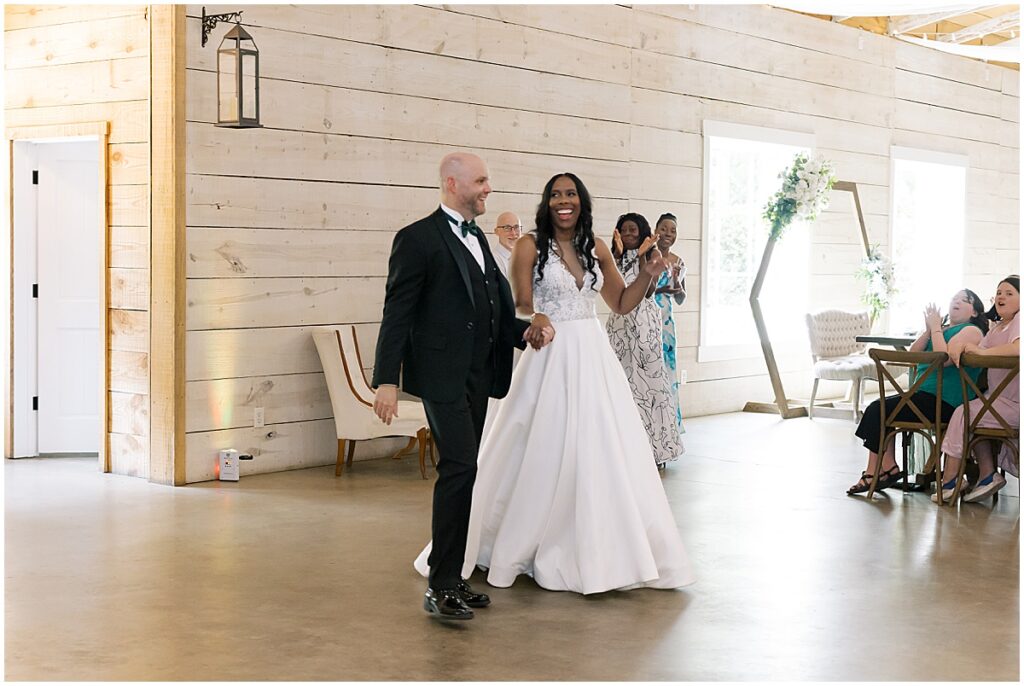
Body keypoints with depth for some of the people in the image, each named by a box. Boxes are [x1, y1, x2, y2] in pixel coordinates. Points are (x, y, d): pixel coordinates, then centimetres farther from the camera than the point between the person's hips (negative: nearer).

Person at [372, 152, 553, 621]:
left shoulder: (477, 239, 19)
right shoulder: (418, 239, -7)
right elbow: (397, 314, -10)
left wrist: (524, 332, 5)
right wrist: (386, 379, -17)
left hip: (478, 375, 8)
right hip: (443, 375, -8)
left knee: (460, 473, 11)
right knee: (460, 468, -15)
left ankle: (451, 579, 18)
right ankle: (441, 586, -10)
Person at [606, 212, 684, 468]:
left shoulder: (651, 256, 1)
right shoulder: (615, 259, 13)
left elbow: (649, 290, -11)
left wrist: (641, 256, -14)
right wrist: (618, 253, -8)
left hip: (644, 323, -4)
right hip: (620, 323, 4)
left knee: (648, 378, -6)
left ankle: (655, 447, -1)